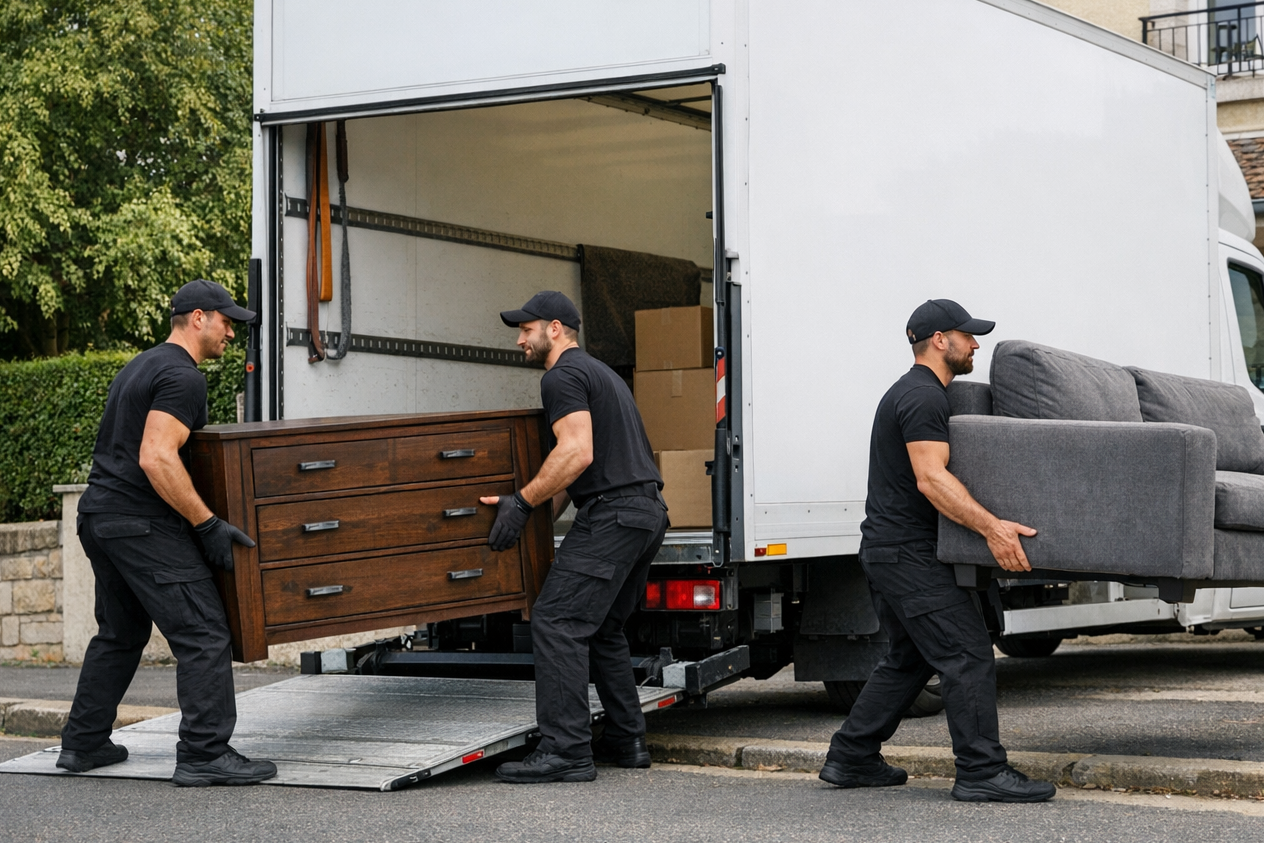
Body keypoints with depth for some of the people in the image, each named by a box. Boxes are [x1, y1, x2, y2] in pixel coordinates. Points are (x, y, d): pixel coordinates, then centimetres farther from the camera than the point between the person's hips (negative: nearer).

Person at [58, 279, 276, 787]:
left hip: (98, 516, 11)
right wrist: (207, 524, -20)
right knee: (204, 635, -10)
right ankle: (204, 755, -12)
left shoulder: (141, 367, 20)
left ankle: (83, 744, 26)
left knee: (120, 634, 22)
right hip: (141, 522, -11)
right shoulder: (182, 377, -12)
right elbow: (156, 459, -24)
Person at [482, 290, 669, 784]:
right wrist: (542, 516, 28)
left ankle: (566, 752, -16)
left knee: (556, 621, -12)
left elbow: (577, 453, -19)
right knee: (601, 628, 20)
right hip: (648, 511, 11)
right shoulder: (599, 373, 27)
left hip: (611, 513, -11)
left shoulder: (562, 377, -6)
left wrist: (522, 502, -15)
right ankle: (626, 740, 21)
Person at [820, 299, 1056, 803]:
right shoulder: (925, 397, -15)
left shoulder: (910, 393, 21)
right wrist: (990, 526, -36)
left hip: (888, 548, 11)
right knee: (968, 654, -11)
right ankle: (982, 772, -12)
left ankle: (850, 760, 21)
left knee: (910, 658, 18)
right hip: (907, 552, -11)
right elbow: (931, 478, -27)